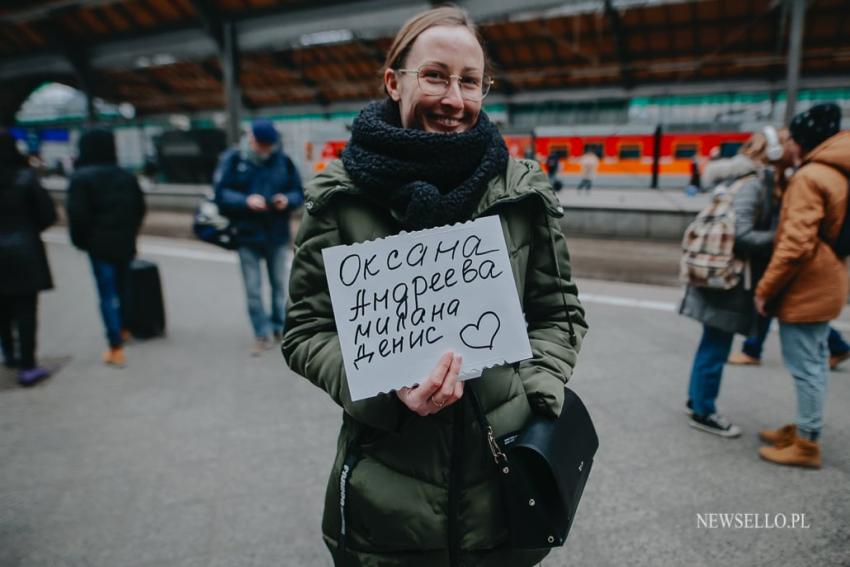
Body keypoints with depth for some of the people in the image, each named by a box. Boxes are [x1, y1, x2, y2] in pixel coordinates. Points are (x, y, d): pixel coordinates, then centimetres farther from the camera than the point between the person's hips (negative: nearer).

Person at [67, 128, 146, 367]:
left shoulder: (81, 178, -9)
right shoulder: (126, 176, 7)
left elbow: (77, 214, -14)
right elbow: (139, 208, 9)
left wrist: (80, 240, 0)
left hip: (100, 243, -5)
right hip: (125, 242, 5)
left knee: (107, 294, -2)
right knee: (122, 287, 20)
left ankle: (116, 348, -2)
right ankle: (123, 329, 37)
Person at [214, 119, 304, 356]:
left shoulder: (283, 161, -1)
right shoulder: (232, 159, -5)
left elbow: (299, 192, 4)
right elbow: (221, 194, -7)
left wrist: (288, 200, -18)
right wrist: (246, 201, -23)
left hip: (278, 236, 1)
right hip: (247, 236, -1)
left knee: (279, 285, 14)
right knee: (253, 290, 3)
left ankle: (280, 327, 32)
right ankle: (262, 335, 15)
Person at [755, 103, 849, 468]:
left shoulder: (810, 177, -18)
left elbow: (796, 244, -24)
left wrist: (765, 289, -17)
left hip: (804, 287, -9)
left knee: (805, 366, -1)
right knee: (814, 362, 17)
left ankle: (806, 444, 9)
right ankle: (803, 429, 30)